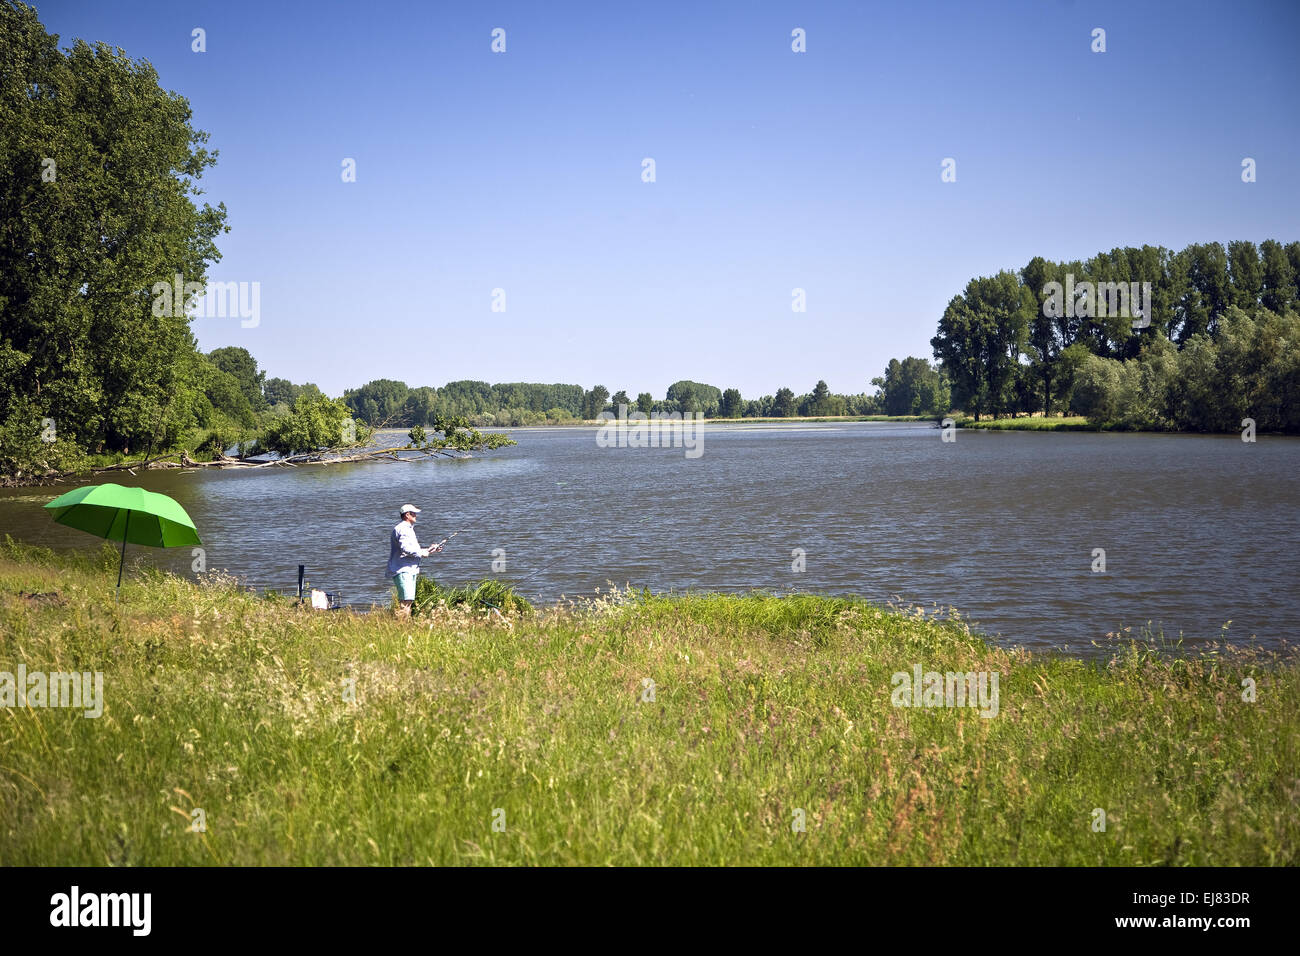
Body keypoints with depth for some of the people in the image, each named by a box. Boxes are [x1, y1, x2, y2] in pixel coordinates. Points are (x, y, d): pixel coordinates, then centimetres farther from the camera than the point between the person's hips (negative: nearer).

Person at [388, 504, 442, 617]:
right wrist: (421, 553, -13)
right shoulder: (402, 529, -11)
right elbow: (405, 548, -24)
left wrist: (429, 551, 20)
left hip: (410, 570, 11)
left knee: (409, 600, 9)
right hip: (402, 570, -11)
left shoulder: (408, 529, 25)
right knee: (406, 600, -17)